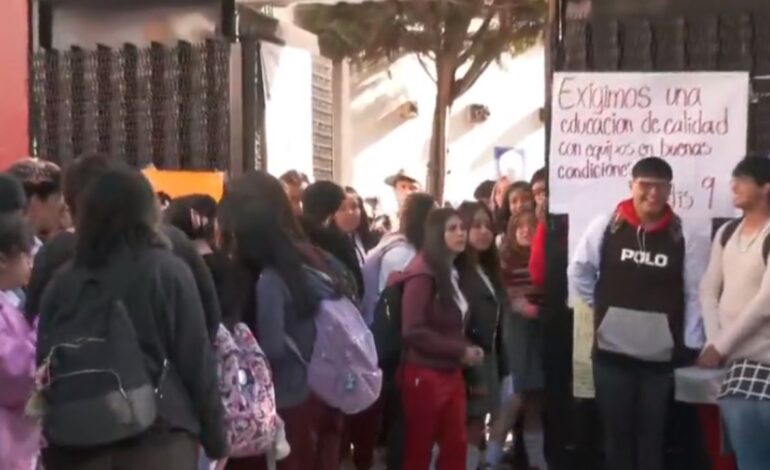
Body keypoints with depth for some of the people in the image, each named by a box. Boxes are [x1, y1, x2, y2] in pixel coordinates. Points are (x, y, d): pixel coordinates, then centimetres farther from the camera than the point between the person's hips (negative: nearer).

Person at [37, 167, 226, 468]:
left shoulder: (61, 283, 7)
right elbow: (197, 363, -4)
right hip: (157, 441, -3)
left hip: (76, 445, 4)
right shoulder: (168, 273, -3)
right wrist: (215, 439, 6)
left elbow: (46, 369, 10)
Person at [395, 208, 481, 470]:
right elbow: (413, 330, -21)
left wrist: (466, 350, -6)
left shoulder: (453, 272, 9)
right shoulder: (423, 273, -15)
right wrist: (461, 351, -16)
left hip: (451, 373, 7)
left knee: (456, 445, 10)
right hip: (424, 374, -7)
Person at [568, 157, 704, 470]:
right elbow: (578, 271, 10)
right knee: (616, 430, 10)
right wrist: (599, 307, 7)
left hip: (661, 354, 0)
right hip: (612, 350, 0)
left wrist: (690, 343, -2)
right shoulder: (606, 226, -2)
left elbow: (696, 293, 0)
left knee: (652, 433, 10)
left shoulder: (681, 236, -2)